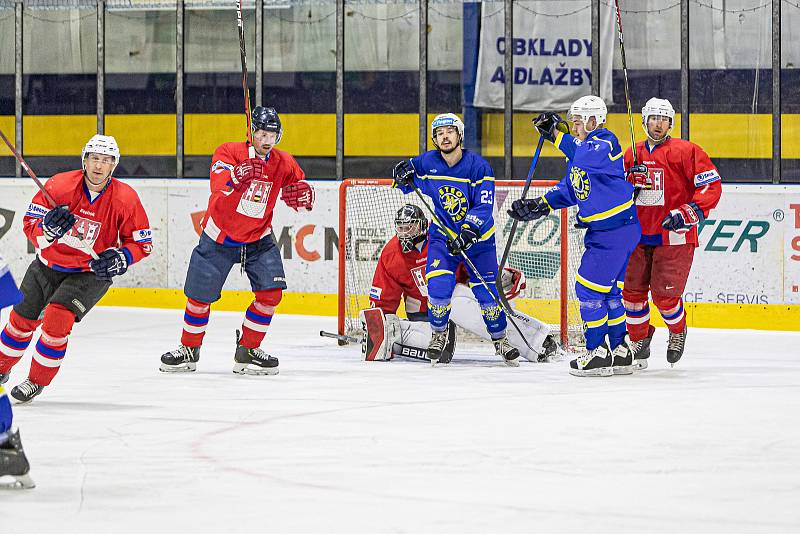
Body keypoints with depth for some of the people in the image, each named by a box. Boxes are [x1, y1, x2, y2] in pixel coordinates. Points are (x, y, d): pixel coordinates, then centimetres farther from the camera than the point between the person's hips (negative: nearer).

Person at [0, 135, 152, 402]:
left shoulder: (125, 198, -17)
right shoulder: (60, 185, -17)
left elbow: (142, 243, -7)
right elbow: (30, 222, -13)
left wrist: (119, 259, -24)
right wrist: (47, 227, -35)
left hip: (91, 273, -3)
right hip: (48, 266, 3)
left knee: (57, 319, -22)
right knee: (22, 319, 10)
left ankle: (37, 380, -4)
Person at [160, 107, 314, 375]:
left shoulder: (284, 164, -4)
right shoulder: (228, 152, -17)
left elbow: (298, 186, 8)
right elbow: (218, 186, -33)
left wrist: (303, 196, -17)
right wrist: (237, 175, -54)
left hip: (258, 239, 3)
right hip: (219, 236, -3)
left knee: (271, 292, -11)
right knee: (200, 296, 3)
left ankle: (247, 350, 5)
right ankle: (189, 349, 26)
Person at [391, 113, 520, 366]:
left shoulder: (478, 166, -16)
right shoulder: (426, 163, -7)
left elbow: (484, 206, -20)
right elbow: (410, 187, 12)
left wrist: (467, 232, -32)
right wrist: (404, 177, -12)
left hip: (477, 237, -1)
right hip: (442, 236, 1)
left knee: (487, 291, -1)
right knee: (439, 286, -16)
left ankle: (500, 339, 19)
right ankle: (438, 334, 9)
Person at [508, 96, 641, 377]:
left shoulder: (606, 141, -15)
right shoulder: (579, 147, 14)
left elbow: (587, 158, -38)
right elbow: (569, 190, 18)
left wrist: (557, 134, -32)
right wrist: (539, 206, 6)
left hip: (618, 229, -10)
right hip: (600, 230, 10)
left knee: (589, 287, -7)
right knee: (608, 290, 14)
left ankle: (599, 352, -1)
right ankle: (620, 352, 21)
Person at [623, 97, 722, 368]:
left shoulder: (686, 151, -6)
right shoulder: (631, 155, 11)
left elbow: (712, 186, -9)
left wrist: (688, 213, -18)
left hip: (674, 236, -5)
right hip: (638, 235, 5)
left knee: (664, 295, -9)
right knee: (633, 291, 1)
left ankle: (678, 332, 22)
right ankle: (639, 341, 23)